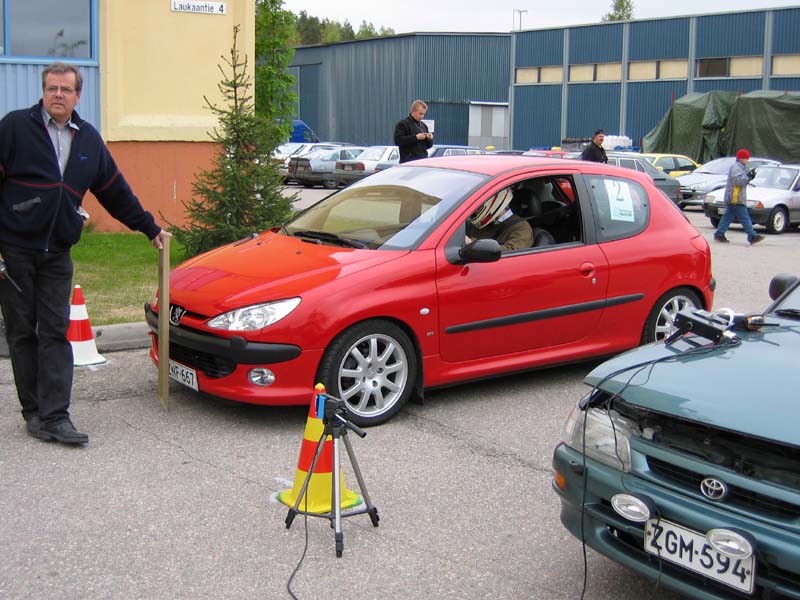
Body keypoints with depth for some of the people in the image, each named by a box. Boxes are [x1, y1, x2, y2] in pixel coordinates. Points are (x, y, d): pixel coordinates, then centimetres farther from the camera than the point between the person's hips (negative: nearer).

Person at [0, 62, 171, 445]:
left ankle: (55, 416, -2)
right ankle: (34, 413, 12)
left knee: (55, 333, -2)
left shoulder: (88, 139, 11)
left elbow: (115, 191, 20)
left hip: (57, 253, 3)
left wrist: (149, 227, 23)